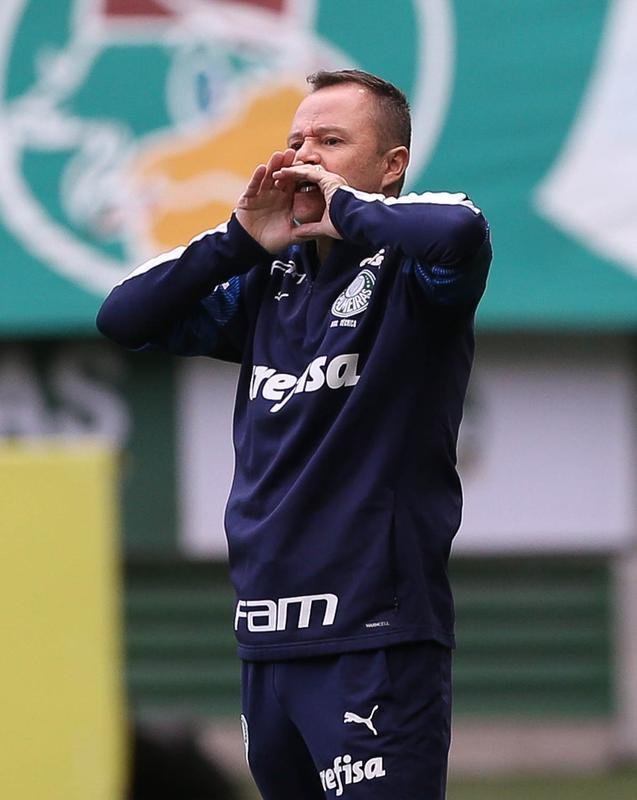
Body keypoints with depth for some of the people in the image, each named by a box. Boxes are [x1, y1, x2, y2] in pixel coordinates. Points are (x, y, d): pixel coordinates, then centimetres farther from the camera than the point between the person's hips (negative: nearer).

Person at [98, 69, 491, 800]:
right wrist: (239, 241, 4)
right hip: (267, 640, 7)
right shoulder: (269, 284, 15)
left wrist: (347, 209, -11)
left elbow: (460, 232, -27)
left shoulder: (405, 267, -4)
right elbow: (124, 320, 14)